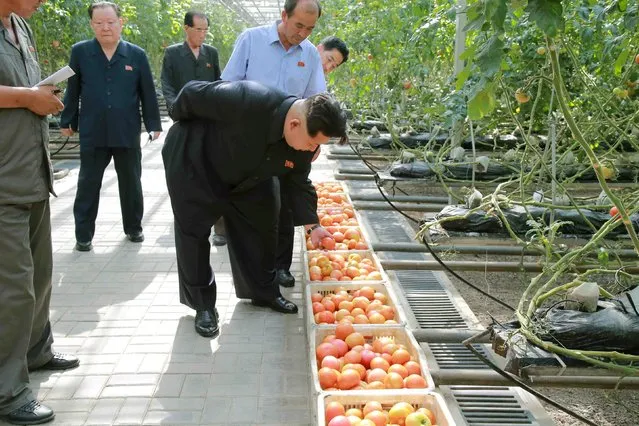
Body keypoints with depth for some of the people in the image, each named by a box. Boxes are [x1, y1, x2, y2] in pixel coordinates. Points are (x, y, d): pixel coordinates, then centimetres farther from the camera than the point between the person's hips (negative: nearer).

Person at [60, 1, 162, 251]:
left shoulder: (137, 55, 1)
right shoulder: (80, 52, 1)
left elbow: (148, 93, 4)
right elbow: (72, 90, 5)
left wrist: (153, 125, 4)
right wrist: (67, 122, 7)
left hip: (127, 133, 1)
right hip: (92, 134, 0)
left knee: (131, 184, 12)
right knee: (88, 185, 4)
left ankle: (133, 228, 28)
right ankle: (83, 235, 14)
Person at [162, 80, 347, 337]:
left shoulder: (306, 138, -20)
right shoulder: (246, 101, -43)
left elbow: (297, 182, -4)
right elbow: (192, 93, -29)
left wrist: (312, 225, -13)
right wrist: (188, 128, -8)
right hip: (193, 164, -6)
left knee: (261, 227, 9)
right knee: (193, 232, -3)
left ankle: (265, 293, 27)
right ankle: (202, 305, 13)